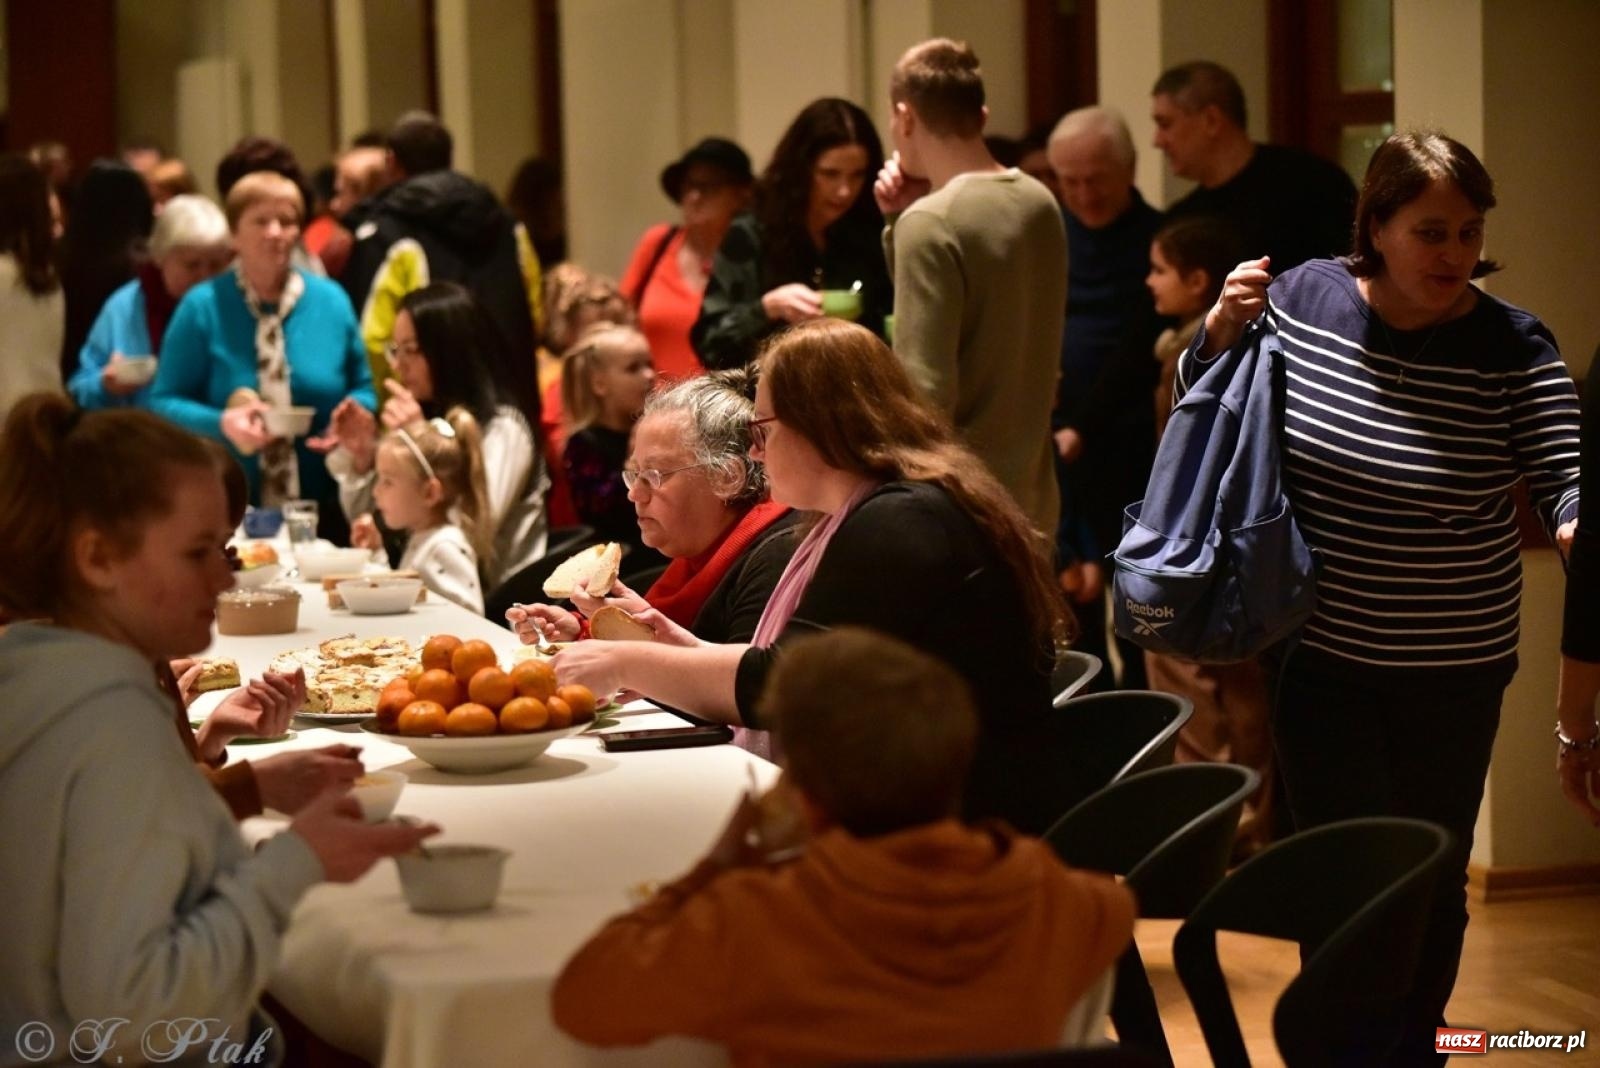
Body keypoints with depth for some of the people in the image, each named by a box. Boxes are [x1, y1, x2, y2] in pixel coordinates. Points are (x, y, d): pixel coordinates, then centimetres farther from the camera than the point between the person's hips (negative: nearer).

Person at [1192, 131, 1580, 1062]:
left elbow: (1565, 477, -17)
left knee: (1434, 881, 12)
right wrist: (1223, 329, -11)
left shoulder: (1513, 347, -10)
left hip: (1455, 670, -1)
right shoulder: (1303, 298, -4)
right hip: (1321, 659, 1)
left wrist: (1579, 522, -39)